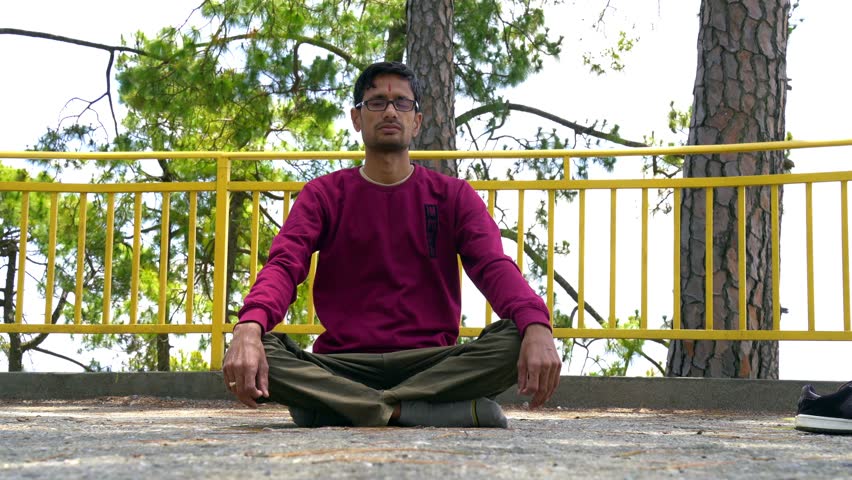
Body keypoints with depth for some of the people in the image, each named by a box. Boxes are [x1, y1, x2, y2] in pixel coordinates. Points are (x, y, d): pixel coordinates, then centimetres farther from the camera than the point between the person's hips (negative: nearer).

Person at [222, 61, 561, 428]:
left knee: (514, 340, -28)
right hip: (343, 365, 0)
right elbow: (284, 265, -5)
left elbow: (494, 266, -4)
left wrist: (537, 325, -28)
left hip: (432, 362, 1)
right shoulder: (324, 194, 11)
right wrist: (249, 327, -29)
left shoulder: (452, 195, 12)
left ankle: (337, 408, -27)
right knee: (260, 351, -29)